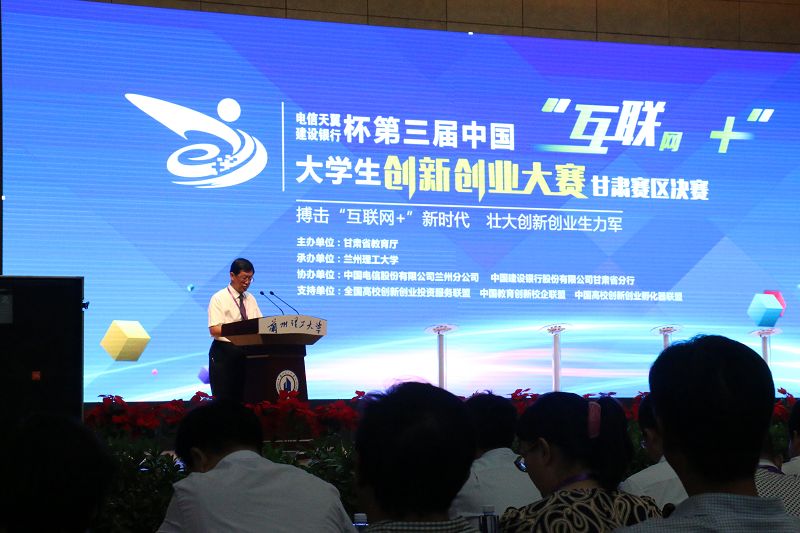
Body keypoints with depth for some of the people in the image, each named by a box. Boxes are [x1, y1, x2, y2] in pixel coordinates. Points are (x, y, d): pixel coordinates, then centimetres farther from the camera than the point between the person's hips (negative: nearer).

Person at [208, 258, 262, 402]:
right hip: (224, 353, -5)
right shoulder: (219, 298, -4)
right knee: (223, 400, -6)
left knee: (244, 399, 3)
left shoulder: (250, 299, 14)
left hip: (247, 352, 5)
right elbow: (214, 329, -14)